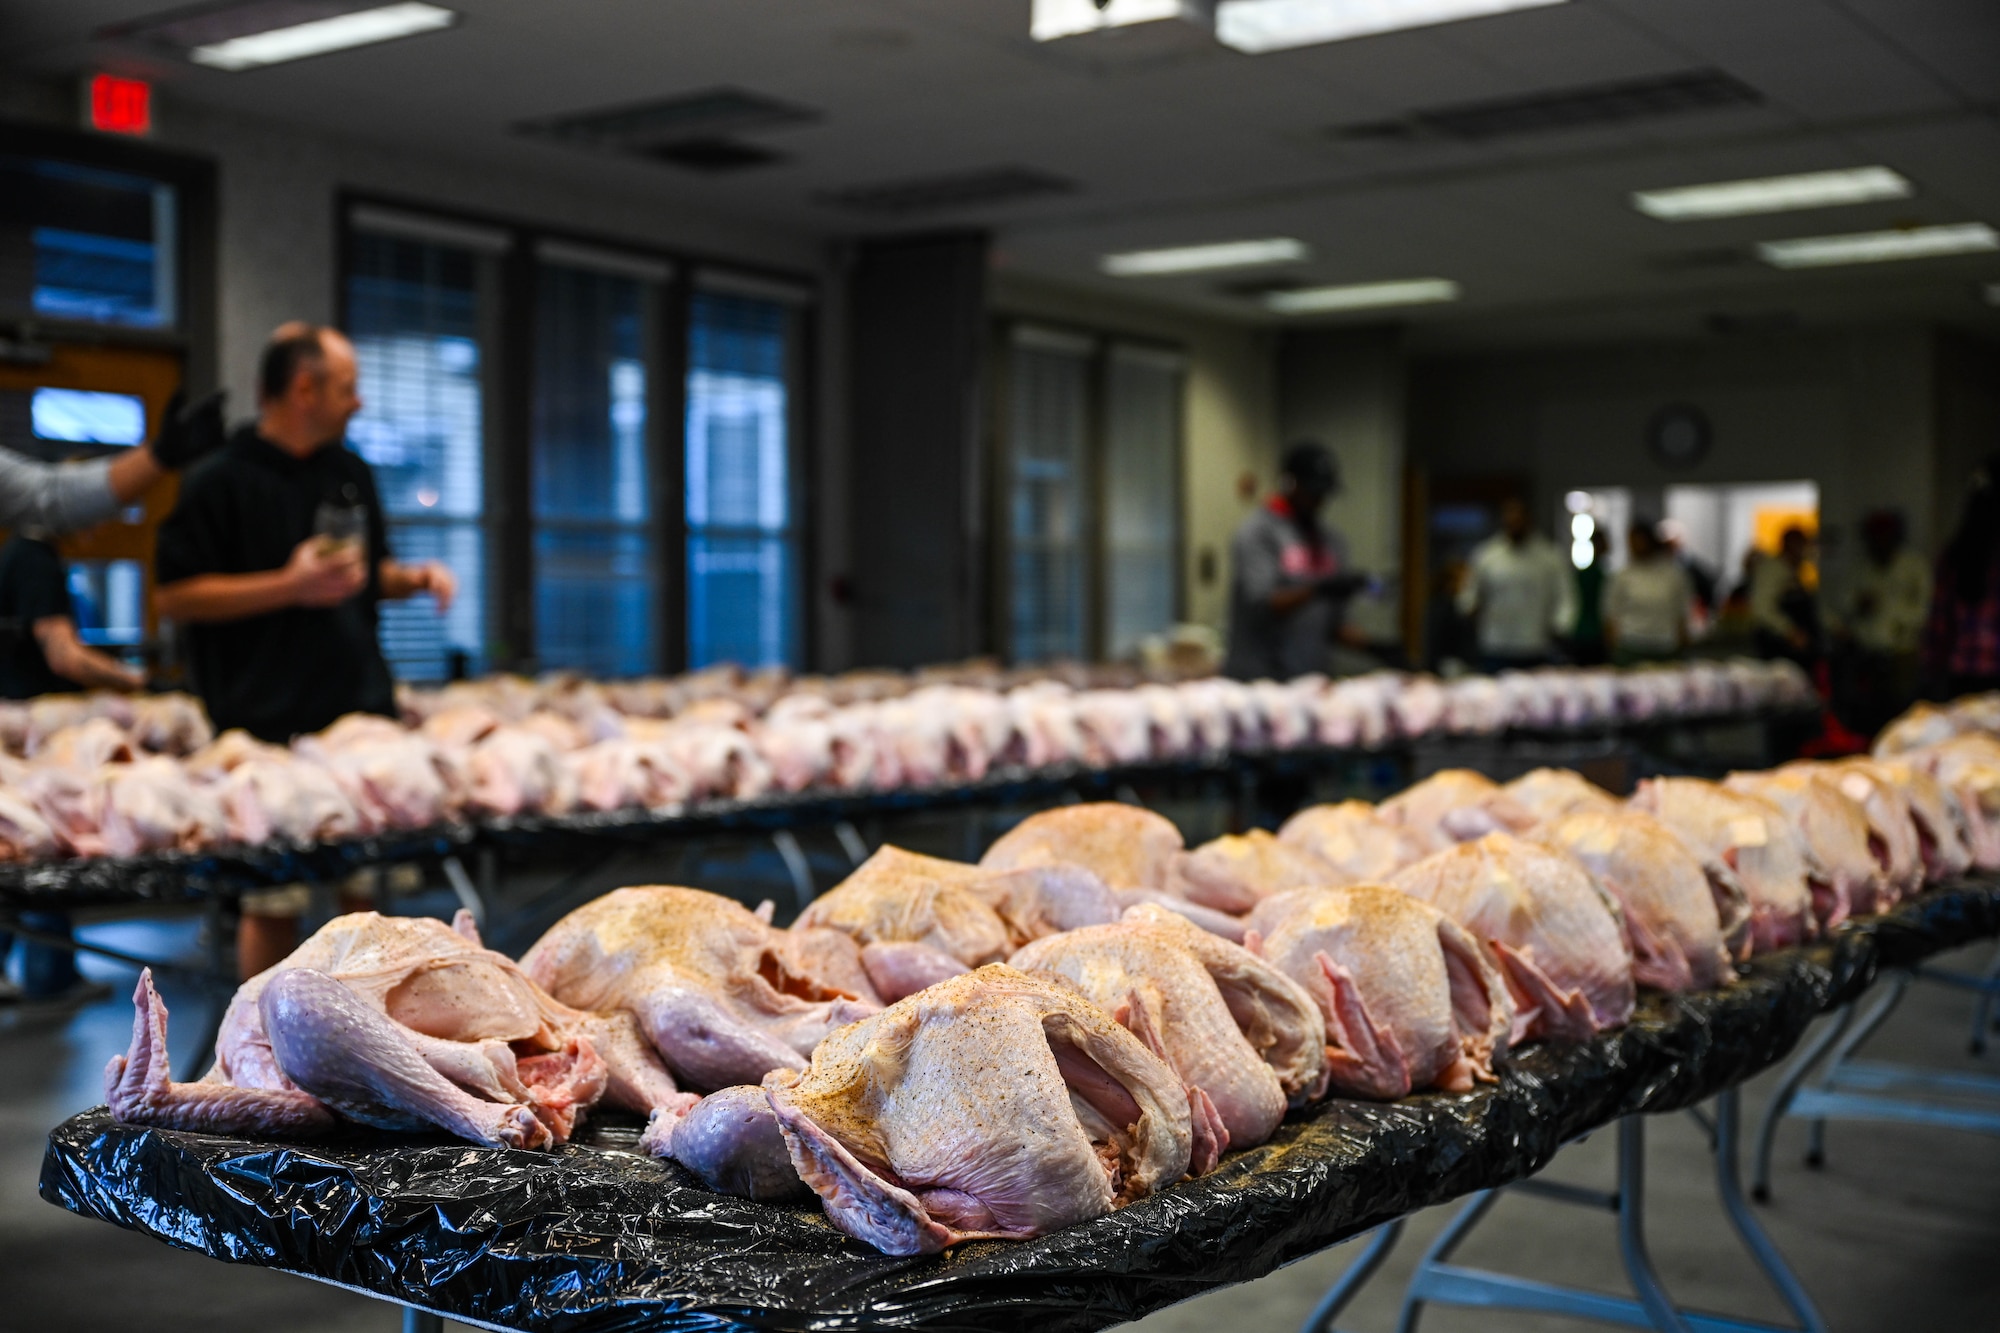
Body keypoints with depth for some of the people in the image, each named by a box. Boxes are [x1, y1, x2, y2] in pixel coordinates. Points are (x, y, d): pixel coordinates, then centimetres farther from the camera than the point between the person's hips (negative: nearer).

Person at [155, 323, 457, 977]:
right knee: (272, 904, -1)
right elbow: (174, 595, -9)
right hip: (269, 724, -6)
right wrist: (290, 585, -16)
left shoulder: (352, 474, 16)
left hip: (364, 710, 6)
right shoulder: (221, 481, -5)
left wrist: (414, 577, 5)